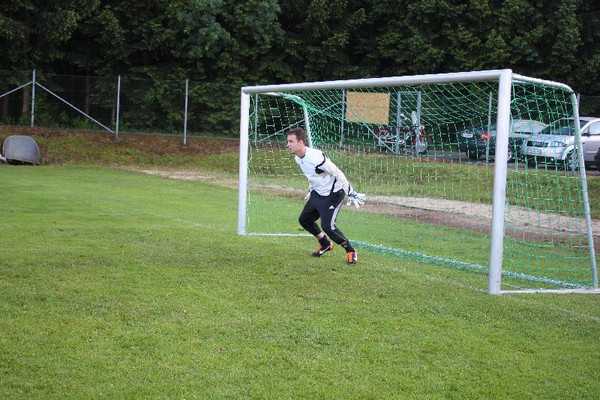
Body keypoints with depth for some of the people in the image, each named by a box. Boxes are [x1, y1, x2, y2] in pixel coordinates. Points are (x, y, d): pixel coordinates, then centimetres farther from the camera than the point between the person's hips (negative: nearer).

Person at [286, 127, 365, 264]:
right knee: (304, 220, 12)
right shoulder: (298, 158, -2)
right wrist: (311, 190, 27)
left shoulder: (316, 157, -30)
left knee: (327, 226, -18)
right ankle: (325, 244, 34)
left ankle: (350, 251, 3)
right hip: (317, 193, 9)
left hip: (333, 194, -9)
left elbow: (337, 173, -24)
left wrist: (351, 193, -20)